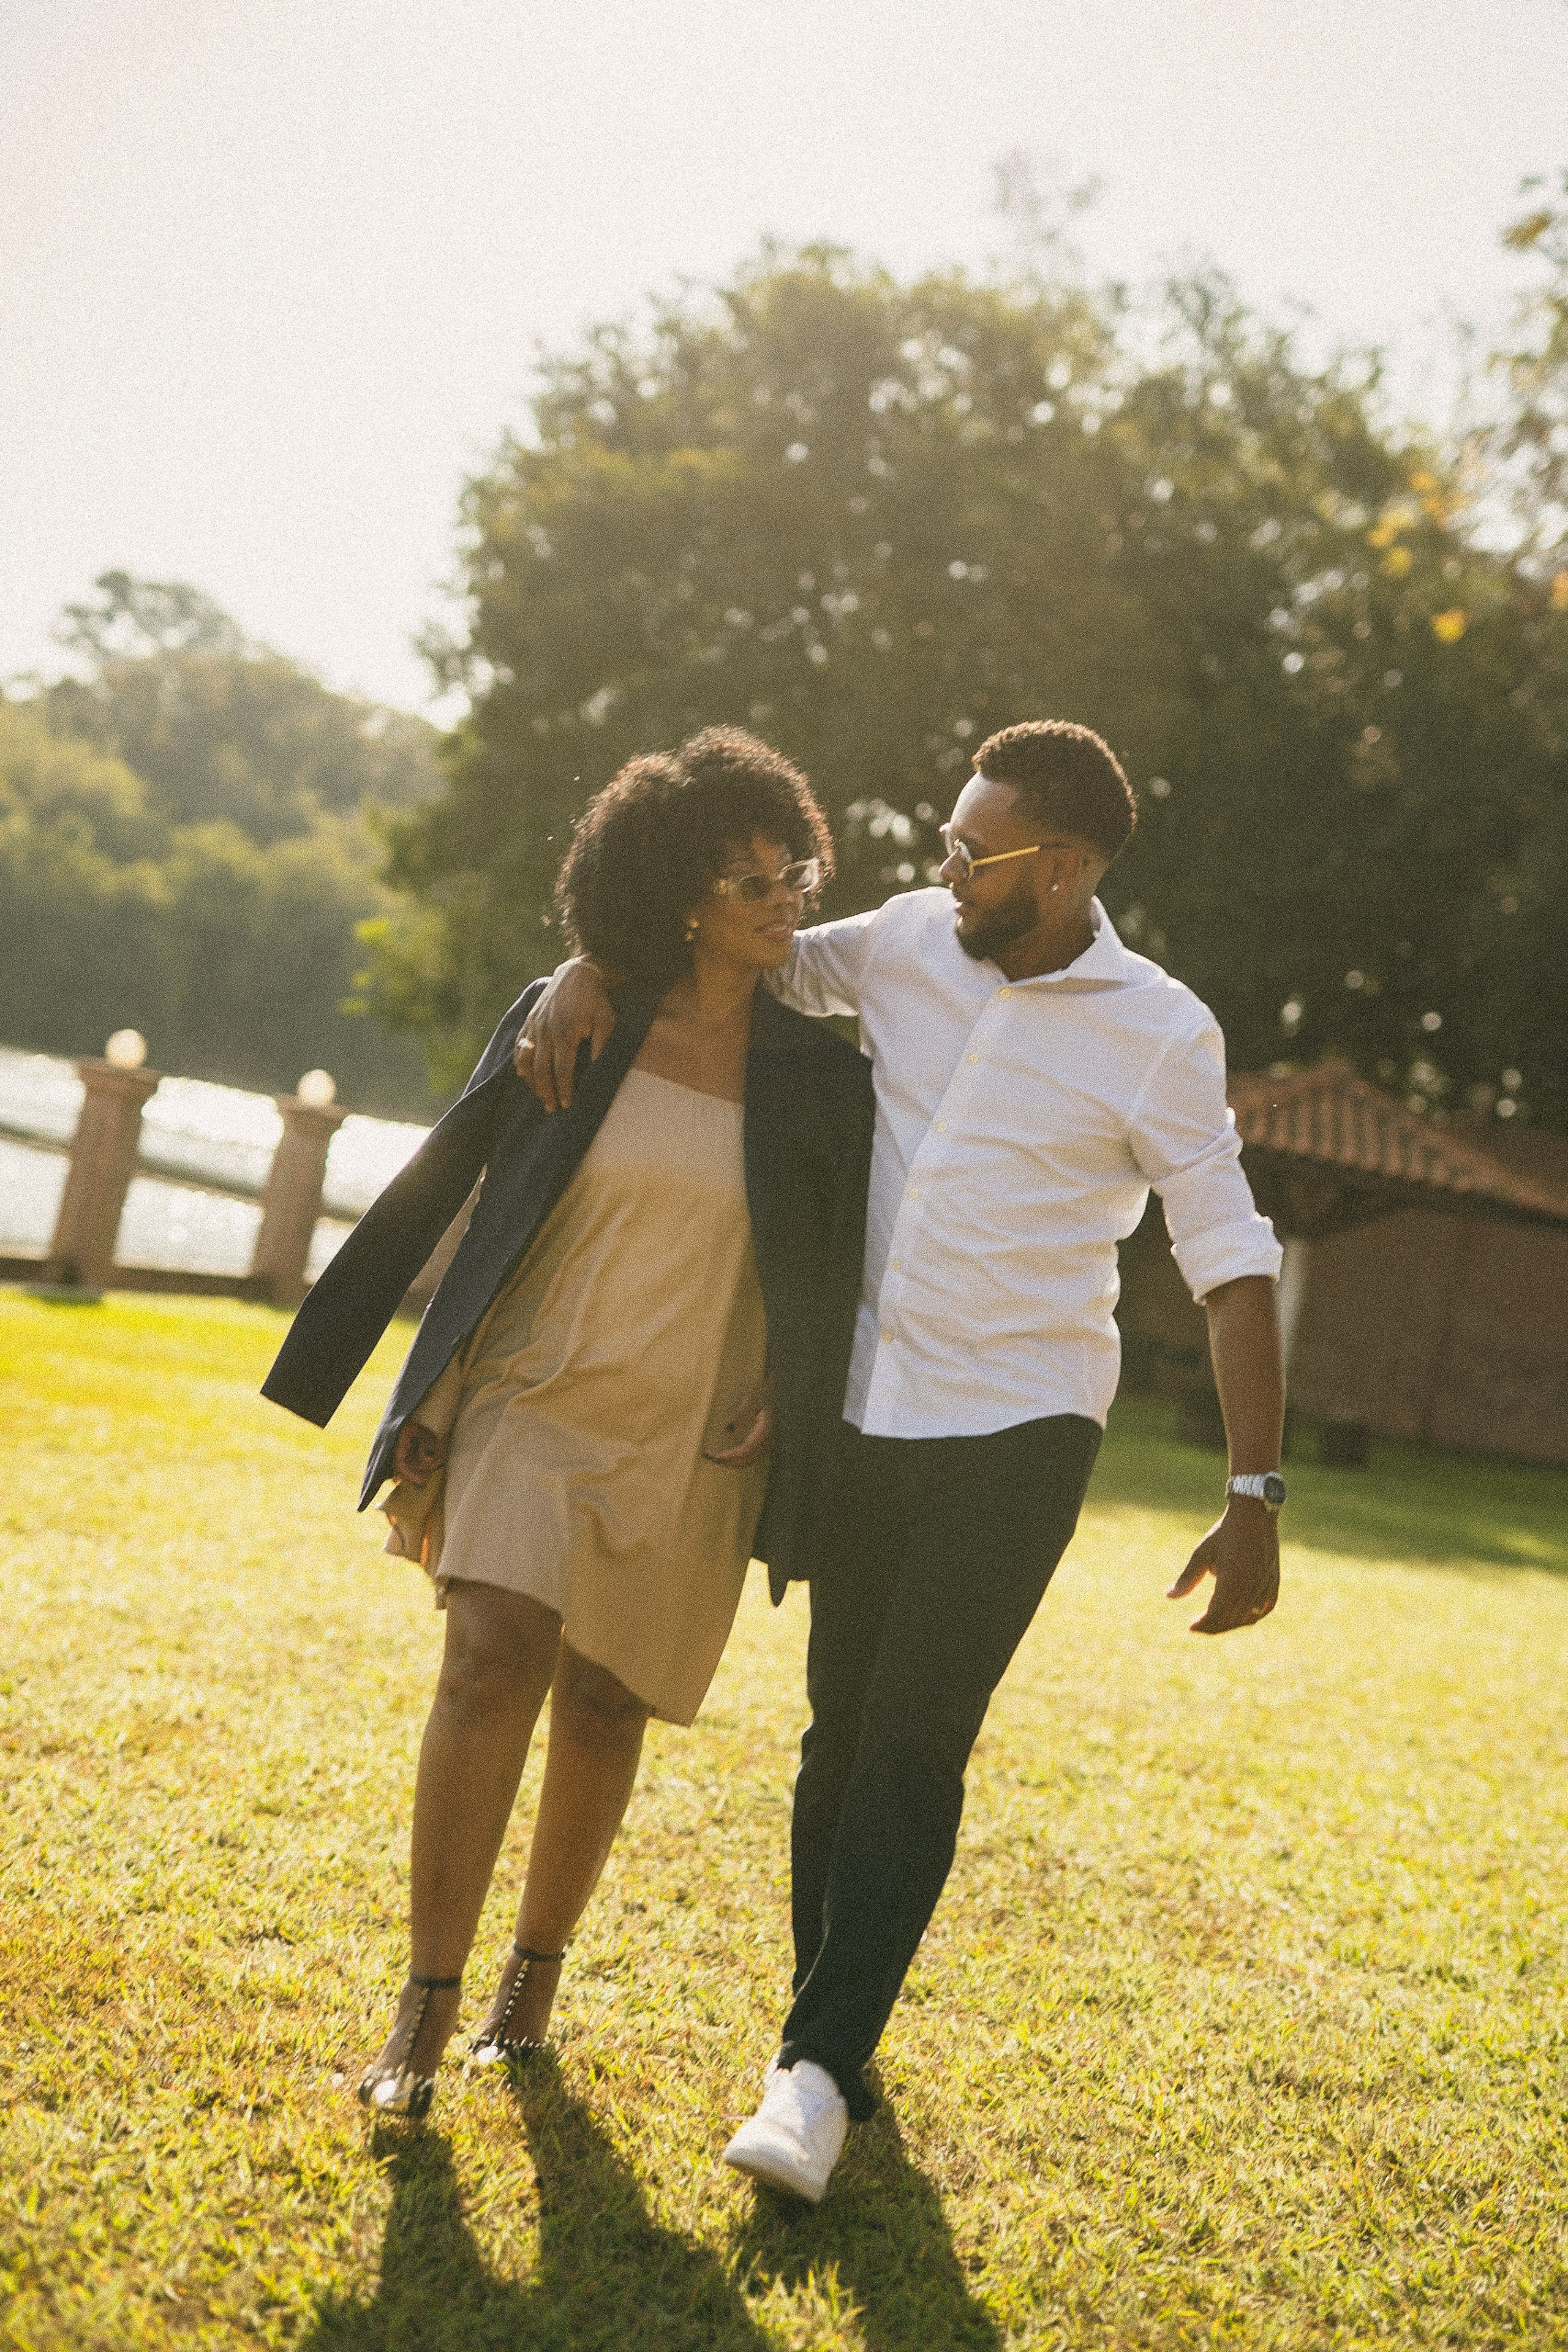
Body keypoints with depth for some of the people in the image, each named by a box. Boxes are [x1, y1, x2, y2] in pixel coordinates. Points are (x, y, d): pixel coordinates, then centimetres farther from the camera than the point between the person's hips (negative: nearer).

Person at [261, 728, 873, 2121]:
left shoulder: (820, 1076, 0)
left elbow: (834, 1279, 11)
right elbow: (441, 1192, 3)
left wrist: (783, 1406, 0)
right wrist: (425, 1395, 2)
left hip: (689, 1435, 1)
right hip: (534, 1391, -1)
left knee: (604, 1703, 8)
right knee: (496, 1657, -17)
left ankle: (534, 1979, 28)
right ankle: (426, 2013, -7)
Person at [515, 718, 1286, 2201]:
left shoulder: (1160, 1036, -10)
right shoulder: (910, 943, 3)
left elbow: (1233, 1267, -8)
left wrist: (1254, 1499, -12)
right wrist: (591, 973, -5)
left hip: (1017, 1435, -4)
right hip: (867, 1416, 5)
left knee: (912, 1747, -10)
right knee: (842, 1732, 11)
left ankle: (821, 2072, -2)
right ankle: (826, 2025, 29)